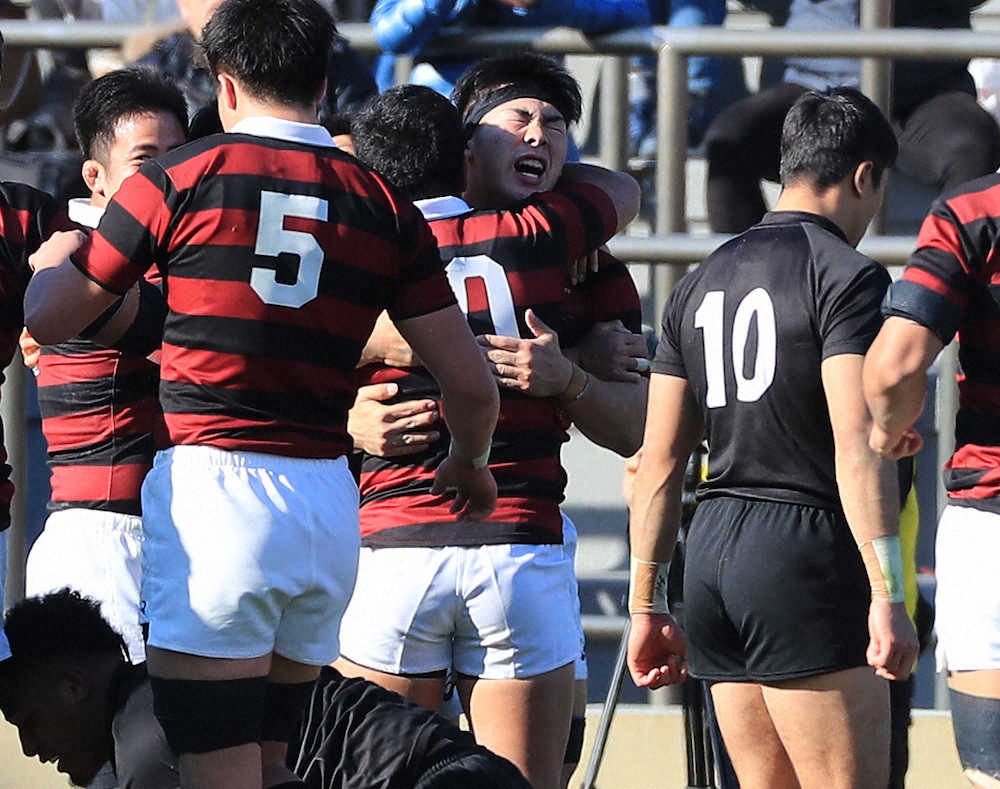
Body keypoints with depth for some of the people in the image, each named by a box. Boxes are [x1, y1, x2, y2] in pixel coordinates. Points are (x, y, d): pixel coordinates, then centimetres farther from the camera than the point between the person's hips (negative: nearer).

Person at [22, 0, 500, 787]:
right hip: (329, 501, 4)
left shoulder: (178, 179, -1)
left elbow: (49, 320, 8)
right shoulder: (382, 206, 8)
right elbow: (473, 386, 9)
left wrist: (54, 258, 31)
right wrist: (469, 464, 31)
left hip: (209, 485, -4)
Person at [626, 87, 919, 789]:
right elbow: (857, 447, -16)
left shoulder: (702, 283, 17)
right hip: (805, 547, -8)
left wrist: (646, 605, 20)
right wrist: (887, 596, -19)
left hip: (712, 548, 8)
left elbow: (660, 460, 17)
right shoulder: (847, 275, -6)